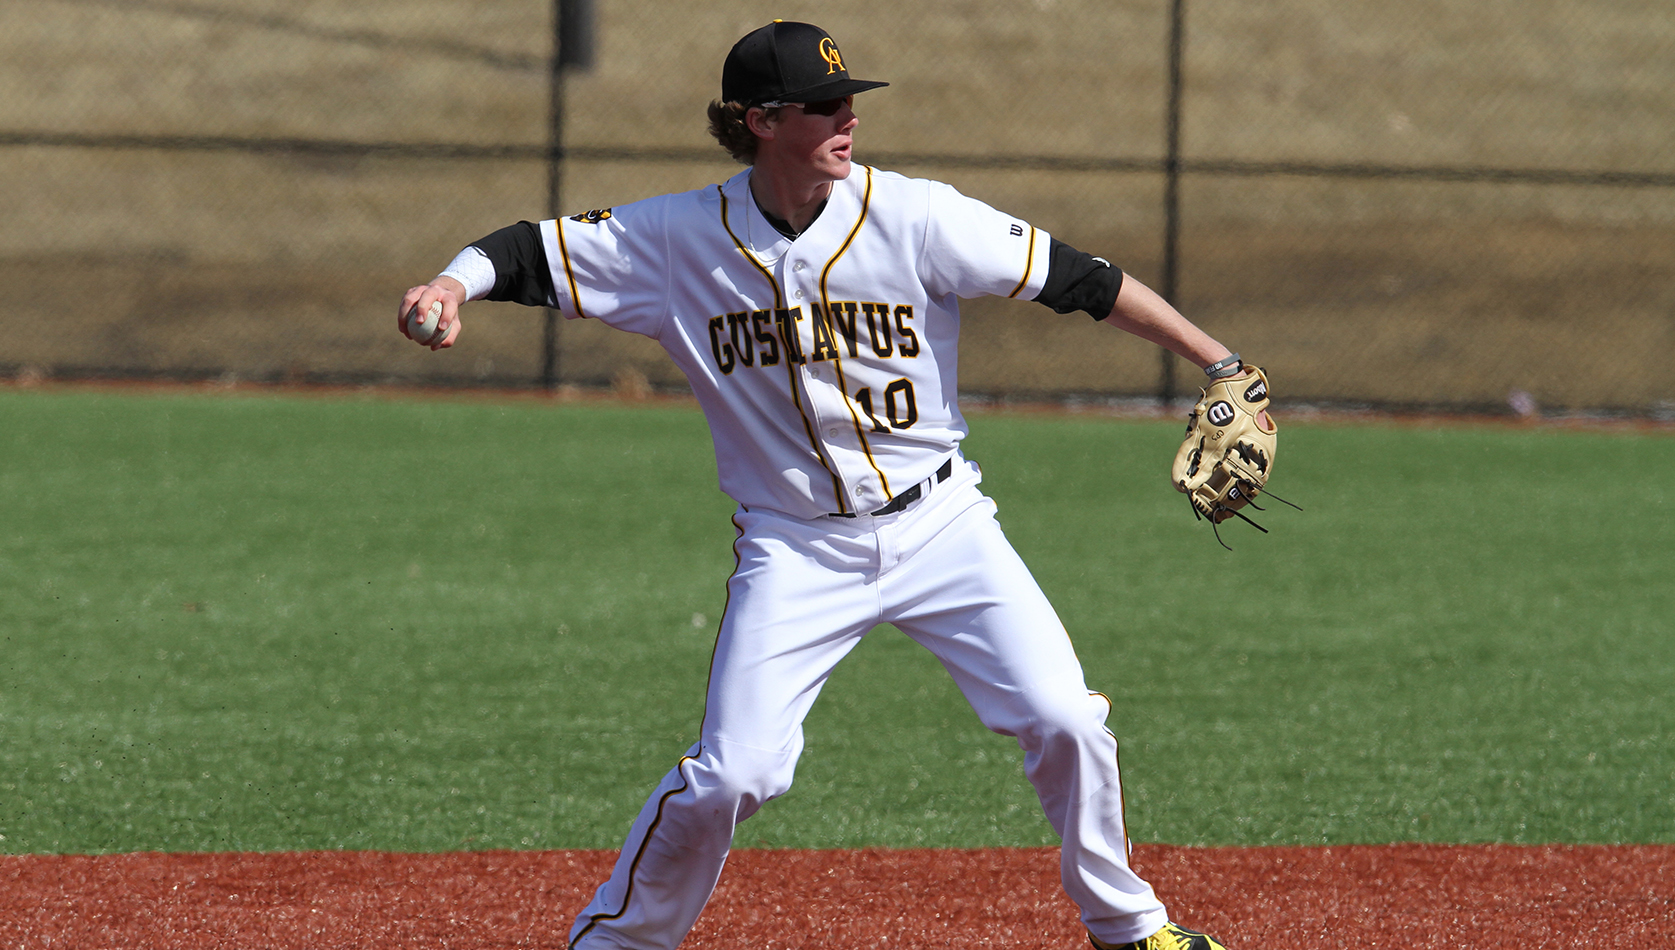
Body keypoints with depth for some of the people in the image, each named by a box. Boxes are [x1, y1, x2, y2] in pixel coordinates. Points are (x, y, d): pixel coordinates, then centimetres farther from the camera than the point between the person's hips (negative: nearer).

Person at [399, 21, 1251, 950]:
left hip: (940, 526, 1)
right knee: (732, 774, -12)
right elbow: (538, 252, -5)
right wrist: (457, 281, -27)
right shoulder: (680, 237, -9)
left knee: (1065, 722, -7)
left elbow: (1073, 279, -7)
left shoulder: (914, 217, -11)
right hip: (795, 550, -1)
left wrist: (1214, 359, -7)